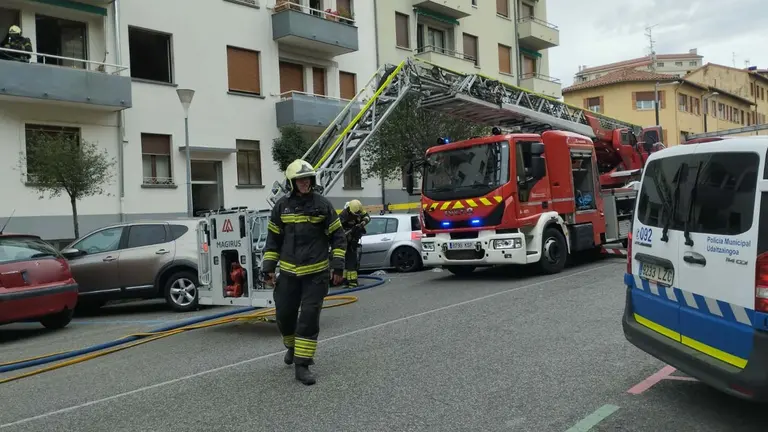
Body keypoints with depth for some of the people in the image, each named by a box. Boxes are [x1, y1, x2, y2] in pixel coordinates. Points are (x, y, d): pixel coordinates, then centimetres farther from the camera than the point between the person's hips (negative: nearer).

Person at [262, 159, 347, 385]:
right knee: (284, 315, 10)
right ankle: (292, 347, 39)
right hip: (288, 272, 3)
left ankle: (302, 364, 2)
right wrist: (268, 268, 5)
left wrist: (338, 266, -4)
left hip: (316, 273, -2)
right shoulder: (282, 206, 3)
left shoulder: (322, 204, -3)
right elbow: (273, 239, 10)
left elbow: (337, 236, 1)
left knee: (309, 318, -5)